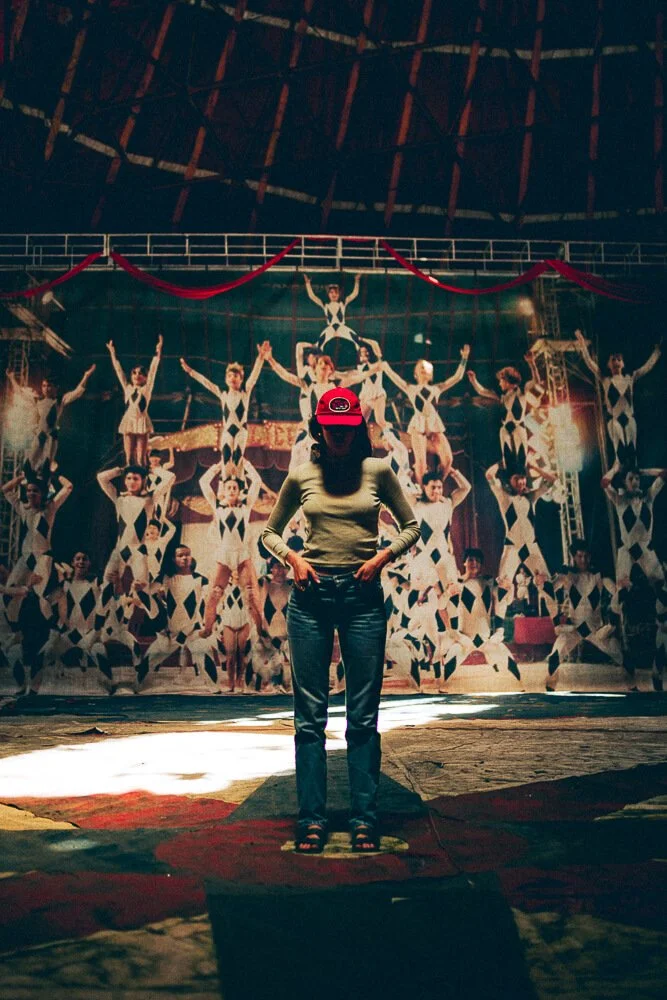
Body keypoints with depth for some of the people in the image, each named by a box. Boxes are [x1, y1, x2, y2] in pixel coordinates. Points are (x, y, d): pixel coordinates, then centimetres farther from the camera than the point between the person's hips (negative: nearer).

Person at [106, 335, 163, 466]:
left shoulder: (146, 389, 5)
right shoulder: (127, 389, 12)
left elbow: (153, 370, -1)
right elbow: (119, 371, 13)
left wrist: (158, 352, -7)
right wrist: (112, 353, 13)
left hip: (142, 423, -3)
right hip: (129, 422, 3)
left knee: (141, 458, -4)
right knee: (129, 457, 0)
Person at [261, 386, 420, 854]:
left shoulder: (377, 471, 3)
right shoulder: (302, 477, 5)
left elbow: (411, 526, 10)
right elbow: (270, 531, 16)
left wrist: (382, 558, -6)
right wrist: (293, 559, -3)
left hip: (362, 596, -1)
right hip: (312, 596, 1)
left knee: (363, 715, 3)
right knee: (310, 714, 3)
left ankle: (364, 819, 12)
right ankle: (312, 819, 12)